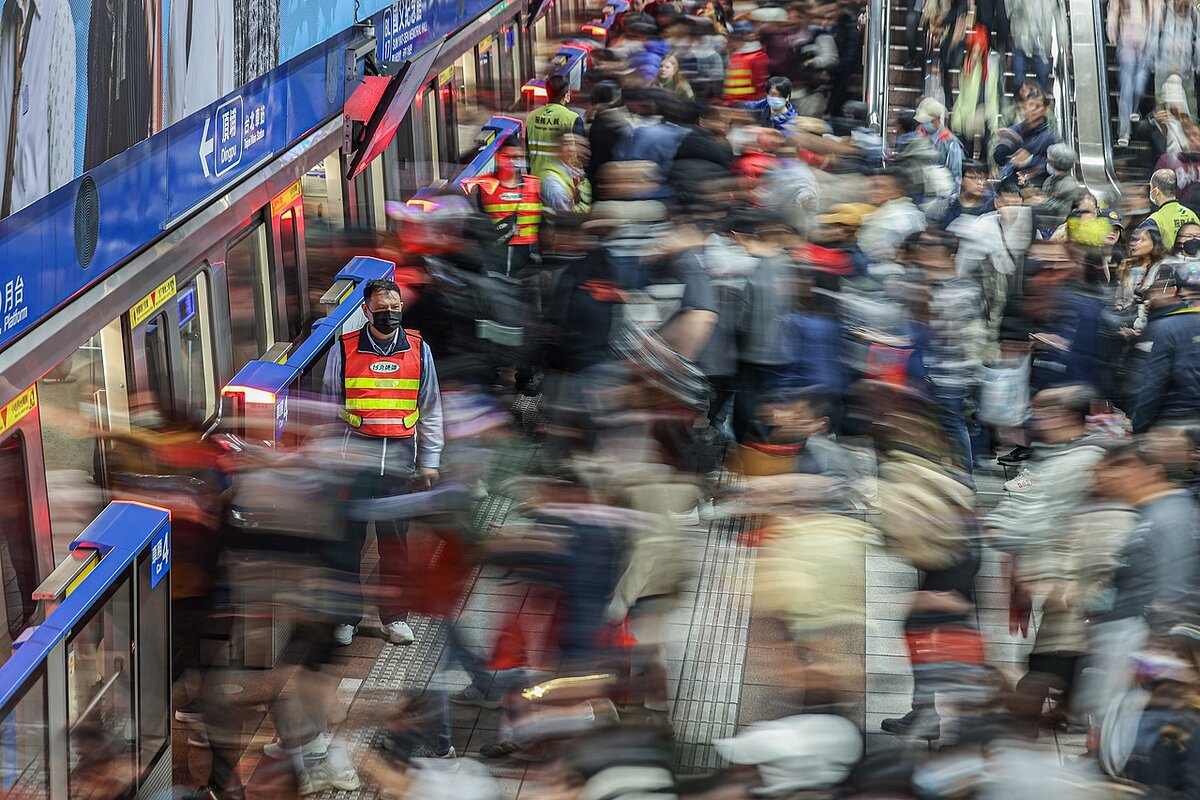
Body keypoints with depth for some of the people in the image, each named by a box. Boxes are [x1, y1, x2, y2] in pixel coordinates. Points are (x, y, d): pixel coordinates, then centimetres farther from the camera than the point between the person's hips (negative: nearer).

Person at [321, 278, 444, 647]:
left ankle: (394, 615, 16)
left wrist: (430, 461, 6)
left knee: (395, 540, 6)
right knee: (349, 537, 2)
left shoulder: (418, 350, 5)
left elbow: (430, 410, 10)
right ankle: (346, 615, 12)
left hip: (400, 455, 1)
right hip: (355, 453, -1)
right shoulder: (343, 350, 1)